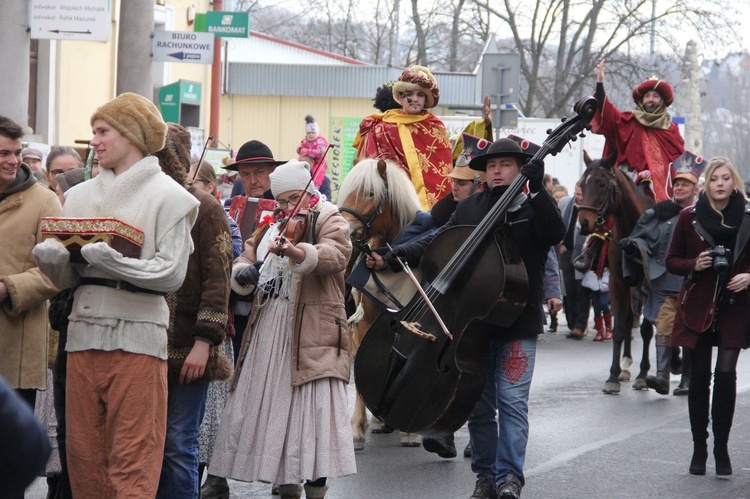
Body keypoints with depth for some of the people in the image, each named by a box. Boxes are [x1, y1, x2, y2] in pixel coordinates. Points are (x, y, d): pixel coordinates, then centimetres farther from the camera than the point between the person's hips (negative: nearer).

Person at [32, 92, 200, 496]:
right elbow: (67, 276, 10)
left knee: (132, 463, -6)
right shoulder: (81, 195, 16)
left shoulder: (167, 196, 2)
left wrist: (110, 259, -20)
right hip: (84, 332, 5)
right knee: (84, 456, 6)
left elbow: (171, 273, -10)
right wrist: (49, 256, -11)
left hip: (137, 337, -5)